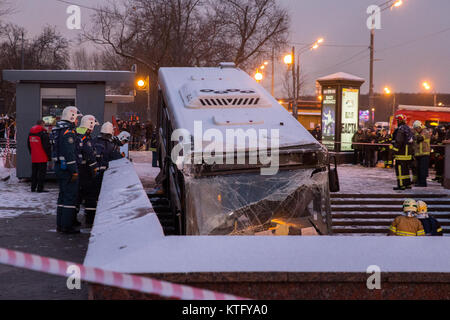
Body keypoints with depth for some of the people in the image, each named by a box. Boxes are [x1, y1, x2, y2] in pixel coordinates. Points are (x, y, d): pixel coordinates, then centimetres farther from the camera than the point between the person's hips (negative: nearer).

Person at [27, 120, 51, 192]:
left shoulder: (30, 133, 11)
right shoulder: (43, 132, -13)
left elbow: (29, 146, 19)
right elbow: (47, 146, -14)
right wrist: (49, 156, -7)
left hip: (33, 158, 7)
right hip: (42, 158, -7)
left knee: (34, 173, 14)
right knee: (42, 173, -3)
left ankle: (33, 188, 17)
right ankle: (40, 188, -5)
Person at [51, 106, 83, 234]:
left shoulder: (59, 130, 16)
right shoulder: (68, 131, -17)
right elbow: (69, 152, -22)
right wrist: (74, 171, -20)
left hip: (59, 166, 10)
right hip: (67, 167, -10)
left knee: (63, 195, 16)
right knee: (71, 196, -6)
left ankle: (60, 224, 21)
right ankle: (67, 226, -5)